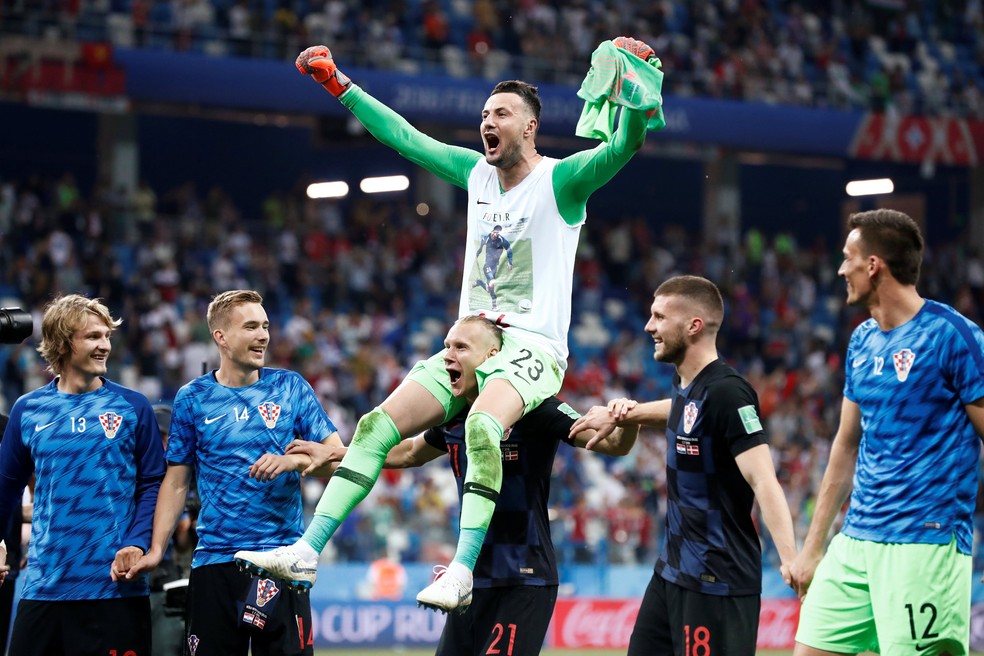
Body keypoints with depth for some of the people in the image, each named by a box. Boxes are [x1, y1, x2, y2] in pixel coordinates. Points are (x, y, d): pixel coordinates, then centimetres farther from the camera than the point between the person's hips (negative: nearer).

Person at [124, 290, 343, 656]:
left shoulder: (290, 387, 7)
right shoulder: (192, 399, 6)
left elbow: (337, 454, 4)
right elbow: (176, 483, 9)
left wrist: (293, 460, -16)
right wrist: (156, 550, -1)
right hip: (214, 561, 0)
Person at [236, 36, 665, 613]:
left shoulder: (561, 179, -4)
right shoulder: (477, 172, 13)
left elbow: (626, 143, -20)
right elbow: (404, 136, 20)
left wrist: (639, 79, -37)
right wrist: (336, 82, 20)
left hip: (532, 349, -6)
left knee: (482, 425, -36)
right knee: (378, 426, -10)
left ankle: (461, 573, -42)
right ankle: (305, 555, -13)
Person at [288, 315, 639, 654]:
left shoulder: (532, 408, -12)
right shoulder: (455, 417, 7)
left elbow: (615, 444, -16)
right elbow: (410, 453, 28)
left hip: (524, 582, -7)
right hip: (473, 580, 7)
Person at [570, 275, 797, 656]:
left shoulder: (725, 393, -19)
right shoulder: (686, 385, 8)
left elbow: (764, 481, -27)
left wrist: (790, 559, -36)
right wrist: (624, 414, 26)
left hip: (715, 581, -10)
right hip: (673, 568, 10)